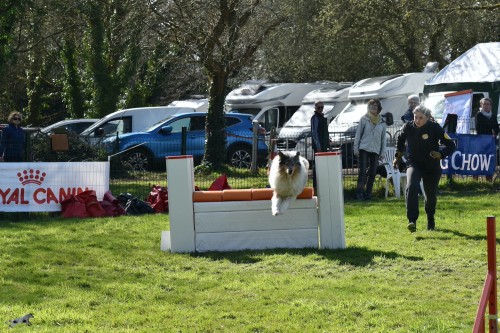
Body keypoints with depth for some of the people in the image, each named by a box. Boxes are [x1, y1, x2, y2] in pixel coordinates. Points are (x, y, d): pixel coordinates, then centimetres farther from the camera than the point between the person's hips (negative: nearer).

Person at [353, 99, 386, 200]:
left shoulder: (382, 122, 8)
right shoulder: (364, 119, 0)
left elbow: (384, 138, 12)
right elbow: (358, 134, 1)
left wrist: (382, 152, 6)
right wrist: (356, 149, -4)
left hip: (375, 150, 3)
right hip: (364, 149, -3)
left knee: (372, 173, 4)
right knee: (362, 171, -9)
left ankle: (368, 193, 12)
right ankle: (360, 193, -8)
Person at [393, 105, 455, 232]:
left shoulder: (435, 128, -15)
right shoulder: (408, 127, -8)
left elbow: (451, 145, -10)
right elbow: (400, 140, 16)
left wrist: (441, 154, -26)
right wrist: (398, 157, 15)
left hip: (432, 167, 0)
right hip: (414, 164, 1)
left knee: (431, 195, 11)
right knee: (411, 187, -28)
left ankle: (430, 221, 41)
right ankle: (412, 221, -31)